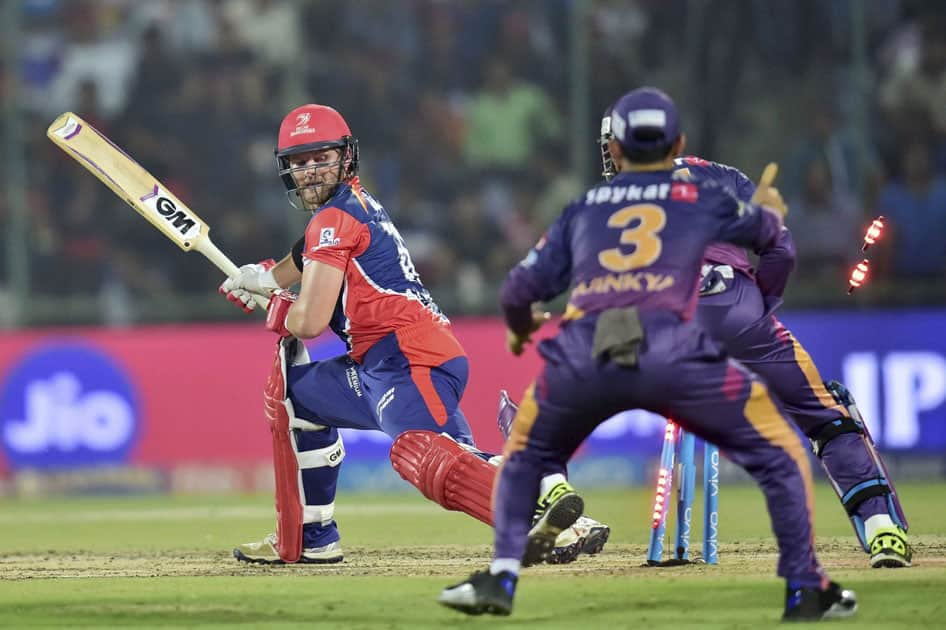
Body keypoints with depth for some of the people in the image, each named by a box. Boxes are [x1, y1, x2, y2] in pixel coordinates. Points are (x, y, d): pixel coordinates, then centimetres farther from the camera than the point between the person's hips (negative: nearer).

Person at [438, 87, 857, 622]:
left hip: (580, 354, 2)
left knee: (527, 454, 30)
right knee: (778, 451, 16)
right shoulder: (706, 199, 23)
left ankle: (501, 579, 16)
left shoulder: (583, 209, 27)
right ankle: (806, 592, 11)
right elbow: (769, 231, 42)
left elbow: (520, 289, 24)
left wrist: (519, 330, 48)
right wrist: (767, 208, 67)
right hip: (674, 351, -2)